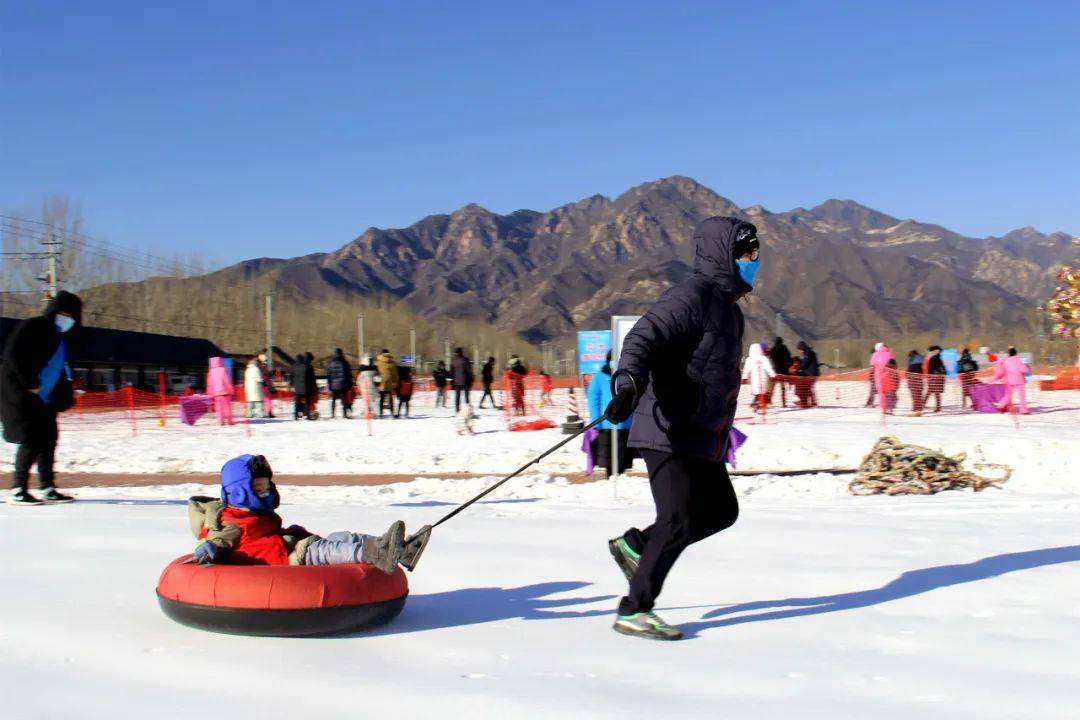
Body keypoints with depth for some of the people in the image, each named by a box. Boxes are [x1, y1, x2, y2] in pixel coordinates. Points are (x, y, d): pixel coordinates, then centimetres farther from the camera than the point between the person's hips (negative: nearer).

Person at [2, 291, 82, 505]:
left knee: (48, 440, 8)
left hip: (45, 399, 8)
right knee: (32, 440, -12)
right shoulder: (32, 328, -9)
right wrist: (30, 385, -17)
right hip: (20, 395, -8)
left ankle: (48, 489, 15)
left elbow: (63, 372, 20)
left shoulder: (63, 339, 16)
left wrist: (64, 396, 8)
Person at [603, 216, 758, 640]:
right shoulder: (691, 297, -14)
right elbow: (645, 337, -29)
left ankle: (634, 545, 26)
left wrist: (722, 430, 35)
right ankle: (633, 610, 0)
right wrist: (629, 383, -48)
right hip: (668, 433, -10)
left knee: (721, 511, 15)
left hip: (702, 438, 10)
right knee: (679, 522, -12)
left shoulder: (727, 306, 17)